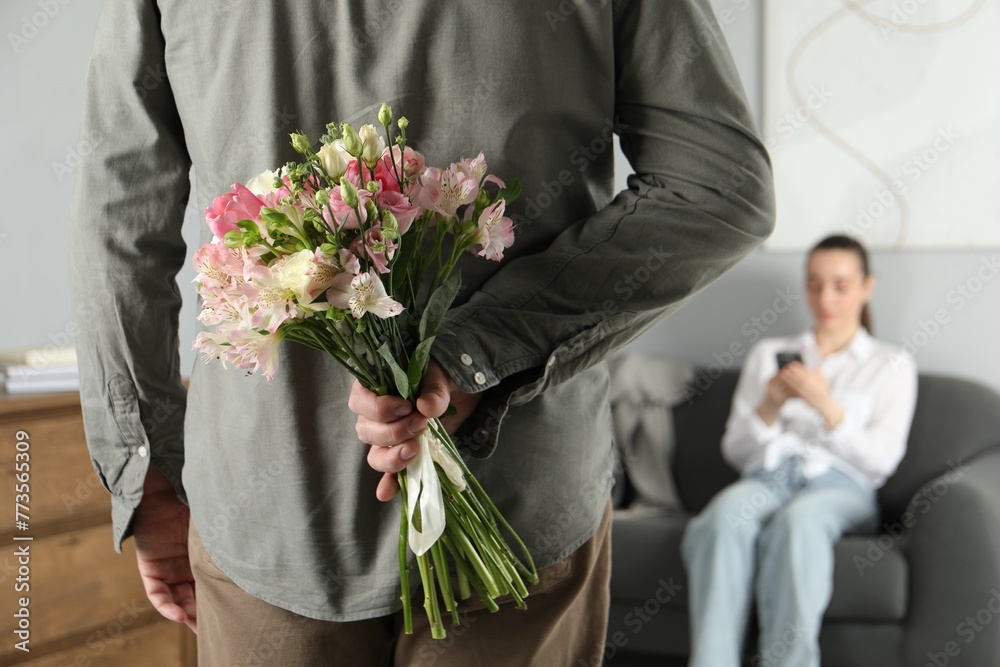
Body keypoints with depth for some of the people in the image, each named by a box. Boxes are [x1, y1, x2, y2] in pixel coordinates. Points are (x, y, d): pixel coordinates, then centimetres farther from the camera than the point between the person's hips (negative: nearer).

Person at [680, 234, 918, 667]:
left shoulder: (892, 366, 20)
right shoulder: (768, 354, 27)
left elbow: (880, 461, 5)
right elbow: (735, 451, 20)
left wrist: (825, 405, -8)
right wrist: (769, 407, 0)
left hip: (840, 485, -2)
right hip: (767, 476, 2)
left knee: (797, 520, -40)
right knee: (726, 513, -37)